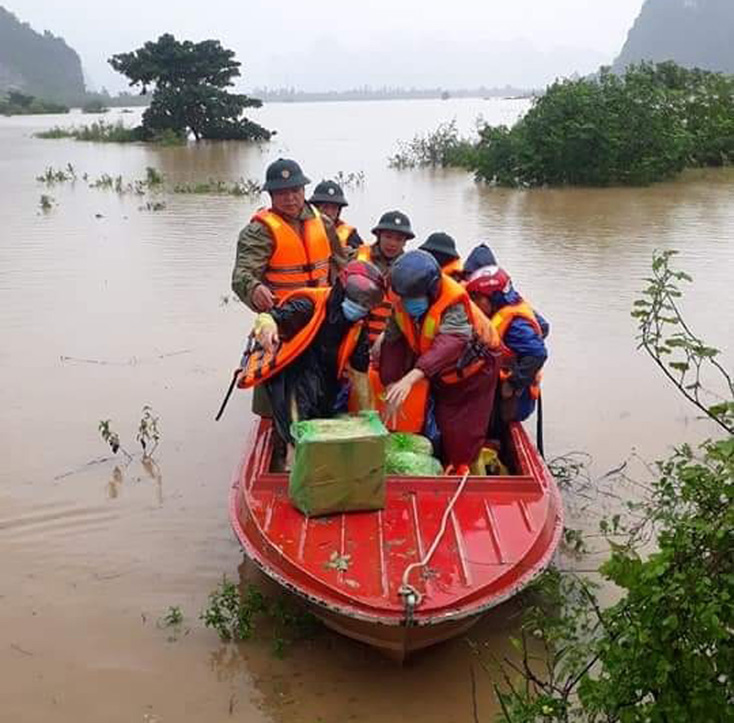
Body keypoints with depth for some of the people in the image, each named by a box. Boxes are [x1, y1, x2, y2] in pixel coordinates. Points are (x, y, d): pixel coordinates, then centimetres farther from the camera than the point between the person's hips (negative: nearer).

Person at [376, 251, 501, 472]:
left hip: (471, 370, -5)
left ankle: (458, 474, 20)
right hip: (437, 373, 6)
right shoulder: (401, 306, -18)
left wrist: (412, 377, -66)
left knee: (461, 434, -3)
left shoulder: (455, 305, -37)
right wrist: (391, 385, -30)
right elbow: (393, 343, -18)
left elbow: (451, 343, -53)